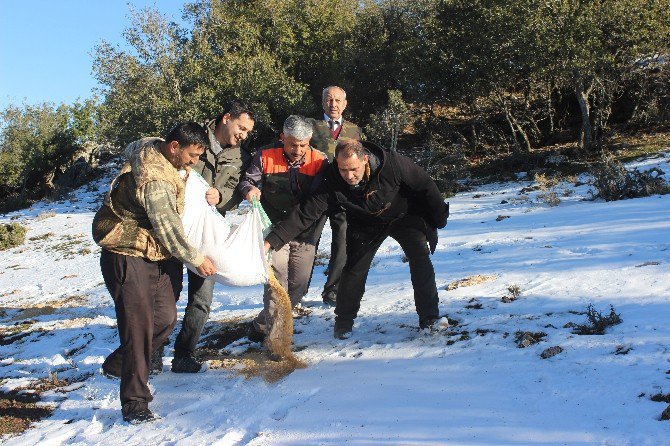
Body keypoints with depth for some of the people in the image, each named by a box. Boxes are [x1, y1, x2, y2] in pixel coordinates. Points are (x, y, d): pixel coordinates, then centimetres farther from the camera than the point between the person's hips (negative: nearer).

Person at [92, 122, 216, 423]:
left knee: (166, 318, 12)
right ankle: (134, 402, -1)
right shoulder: (154, 179, -27)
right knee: (139, 325, -11)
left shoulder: (153, 148, 3)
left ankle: (117, 364, 32)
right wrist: (195, 258, -10)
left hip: (158, 256, 10)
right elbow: (167, 228, -22)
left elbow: (131, 148, 28)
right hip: (128, 256, -10)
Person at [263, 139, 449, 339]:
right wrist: (272, 240, -41)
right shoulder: (331, 183, -30)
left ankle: (429, 318, 1)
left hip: (404, 216, -1)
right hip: (367, 225, 1)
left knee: (421, 259, -12)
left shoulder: (393, 163, -35)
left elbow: (424, 185, -19)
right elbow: (304, 214, -31)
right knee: (354, 269, -6)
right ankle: (344, 320, 15)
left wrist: (439, 216, -6)